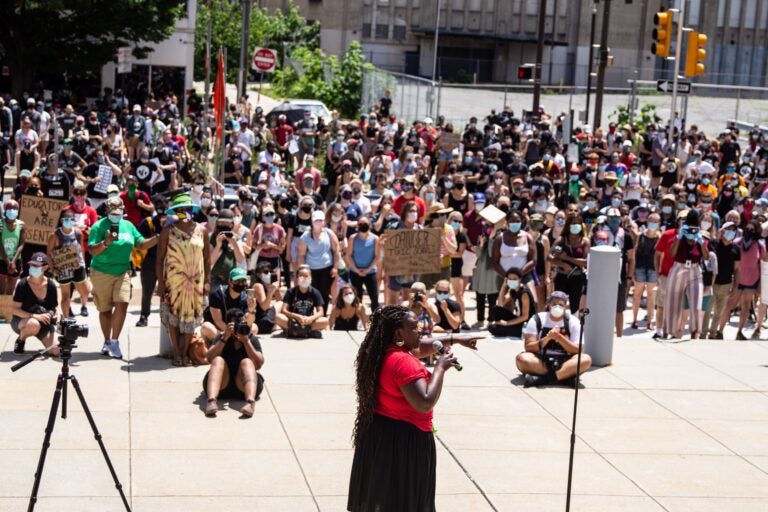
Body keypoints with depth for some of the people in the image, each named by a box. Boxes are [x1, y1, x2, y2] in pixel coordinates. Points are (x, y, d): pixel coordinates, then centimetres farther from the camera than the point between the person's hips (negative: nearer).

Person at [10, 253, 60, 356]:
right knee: (34, 324, -40)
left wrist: (56, 316, -20)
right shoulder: (23, 284, -17)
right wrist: (35, 316, -30)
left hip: (44, 323, 3)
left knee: (56, 351, -17)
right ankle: (20, 341, -6)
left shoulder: (51, 286, -7)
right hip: (21, 321, -3)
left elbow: (54, 308, 4)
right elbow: (14, 309, -19)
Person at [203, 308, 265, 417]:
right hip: (221, 386, 0)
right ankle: (211, 400, -49)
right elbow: (210, 359, -10)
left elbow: (258, 365, -9)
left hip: (243, 387, 0)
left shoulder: (252, 339, 7)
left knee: (246, 362, -25)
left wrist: (246, 341, -14)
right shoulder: (221, 338, 8)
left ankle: (250, 402, -53)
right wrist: (225, 338, -17)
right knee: (218, 360, -23)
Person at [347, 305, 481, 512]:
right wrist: (440, 368, -22)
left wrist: (455, 338, 11)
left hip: (379, 431, 9)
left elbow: (421, 345, 19)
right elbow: (424, 403, -32)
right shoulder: (403, 362, -26)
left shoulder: (385, 351, 3)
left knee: (377, 495, 19)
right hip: (403, 438, -9)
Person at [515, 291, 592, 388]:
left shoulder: (573, 322, 1)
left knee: (586, 359, -29)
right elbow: (528, 348, -7)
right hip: (540, 361, -1)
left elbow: (577, 350, -6)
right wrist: (547, 338, -23)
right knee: (522, 358, -32)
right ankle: (565, 377, -30)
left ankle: (543, 379, -35)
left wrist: (559, 337, -21)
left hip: (563, 362, 1)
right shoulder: (537, 320, 0)